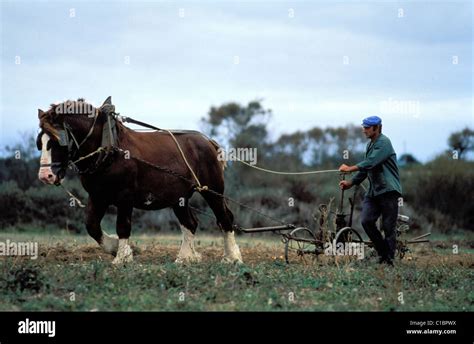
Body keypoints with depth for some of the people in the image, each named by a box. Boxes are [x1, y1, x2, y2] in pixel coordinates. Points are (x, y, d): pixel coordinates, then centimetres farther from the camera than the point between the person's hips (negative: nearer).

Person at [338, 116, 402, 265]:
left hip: (388, 190, -8)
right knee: (366, 221, -7)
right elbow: (366, 168, 25)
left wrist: (350, 168, -23)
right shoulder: (370, 145, 18)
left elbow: (371, 163, -23)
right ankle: (382, 252, 8)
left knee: (388, 227, -4)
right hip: (373, 191, 8)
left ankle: (389, 260, 4)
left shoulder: (384, 142, -11)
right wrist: (350, 183, 18)